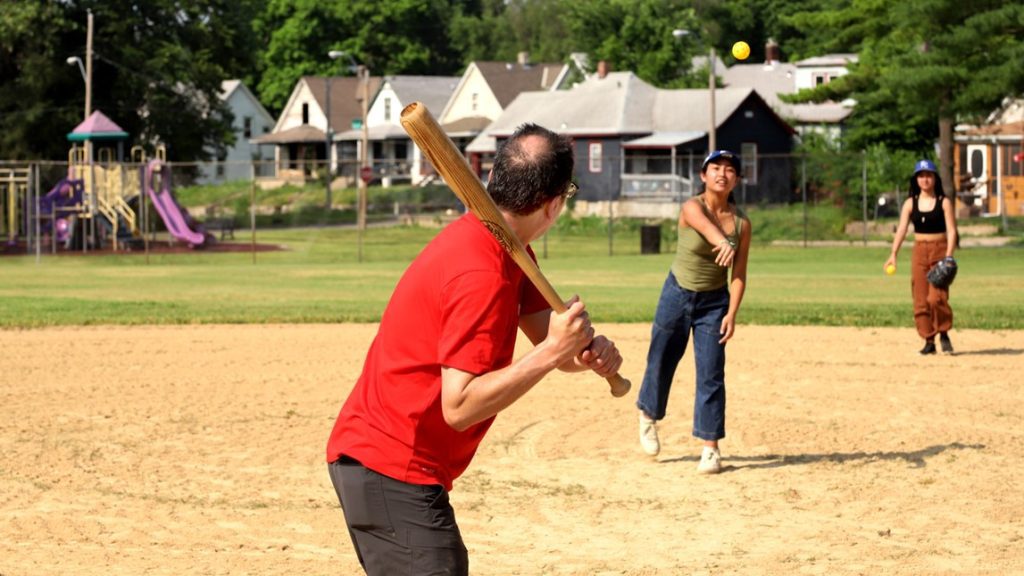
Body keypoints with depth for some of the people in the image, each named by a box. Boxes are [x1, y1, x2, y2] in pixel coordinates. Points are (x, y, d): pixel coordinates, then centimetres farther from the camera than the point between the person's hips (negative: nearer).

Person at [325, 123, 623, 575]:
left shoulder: (509, 251, 8)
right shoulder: (483, 275, -23)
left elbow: (549, 341, 7)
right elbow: (459, 407, -26)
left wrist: (590, 351, -15)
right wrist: (552, 351, -27)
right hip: (392, 470, -11)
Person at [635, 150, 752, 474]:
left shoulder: (742, 223, -8)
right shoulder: (692, 207, -18)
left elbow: (738, 275, -5)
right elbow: (705, 225, -42)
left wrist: (731, 314, -17)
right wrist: (722, 243, -65)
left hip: (714, 301, 1)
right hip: (677, 295, -1)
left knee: (711, 374, -5)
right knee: (661, 362, 14)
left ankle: (711, 447, 1)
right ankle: (648, 416, 42)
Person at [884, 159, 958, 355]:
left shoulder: (944, 202, -2)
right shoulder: (911, 203, 6)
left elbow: (951, 230, -8)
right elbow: (901, 229, -3)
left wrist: (948, 256, -21)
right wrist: (893, 254, -15)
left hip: (940, 250, -3)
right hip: (919, 252, 3)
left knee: (937, 297, -15)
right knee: (920, 299, 1)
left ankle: (944, 334, 5)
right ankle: (929, 340, 9)